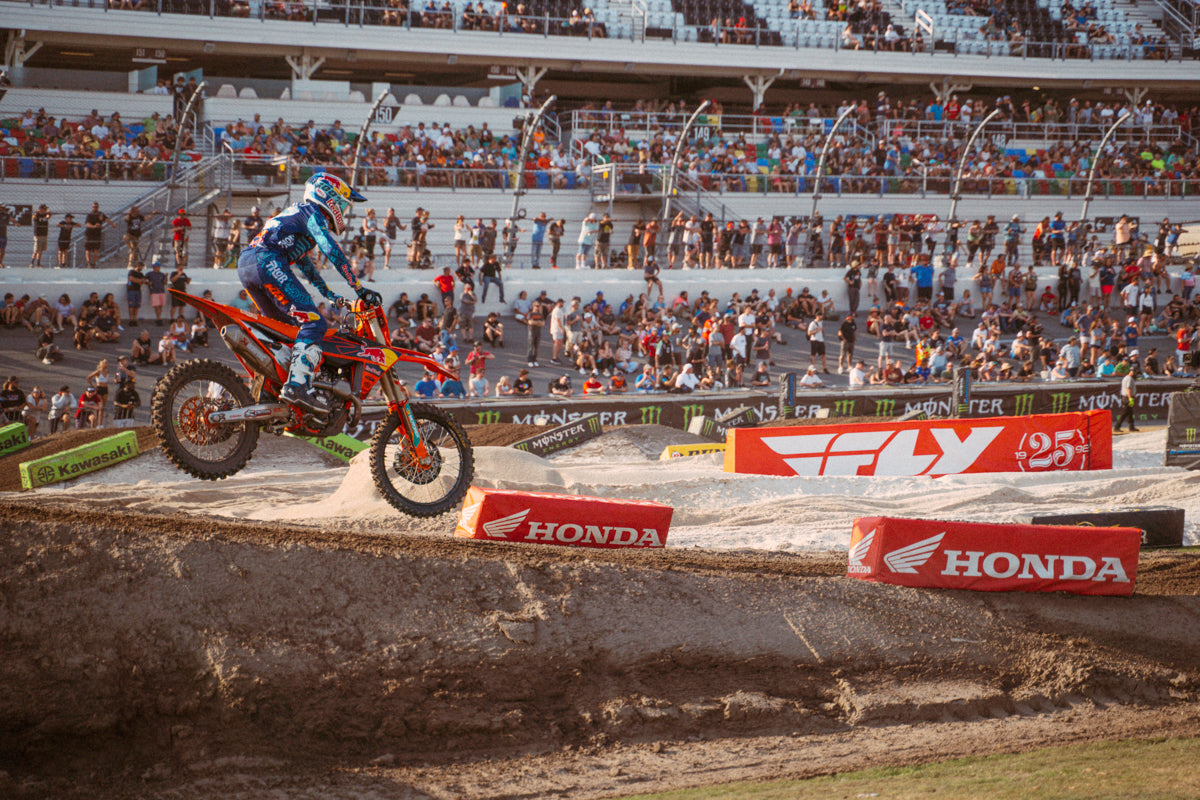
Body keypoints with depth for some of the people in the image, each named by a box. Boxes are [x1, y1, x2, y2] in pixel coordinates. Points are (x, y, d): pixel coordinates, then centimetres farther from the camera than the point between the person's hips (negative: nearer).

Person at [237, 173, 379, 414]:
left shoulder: (296, 212, 33)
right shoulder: (313, 213, 3)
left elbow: (303, 260, 44)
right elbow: (332, 252, -9)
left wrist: (328, 293, 49)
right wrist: (361, 290, -8)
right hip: (268, 261, -10)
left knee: (288, 323, 23)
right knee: (313, 322, -15)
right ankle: (297, 386, -29)